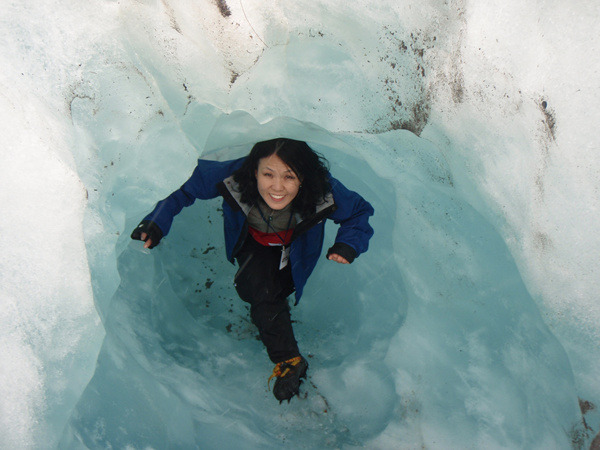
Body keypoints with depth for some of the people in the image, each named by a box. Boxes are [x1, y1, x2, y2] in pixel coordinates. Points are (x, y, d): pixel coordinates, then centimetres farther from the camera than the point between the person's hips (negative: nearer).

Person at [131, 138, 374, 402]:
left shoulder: (323, 192, -39)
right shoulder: (232, 177, -41)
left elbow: (360, 211, -19)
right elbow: (185, 183, -24)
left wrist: (349, 243, -37)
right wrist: (157, 221, -34)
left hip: (295, 247, 1)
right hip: (253, 243, -1)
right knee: (262, 293, -18)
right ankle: (288, 362, 1)